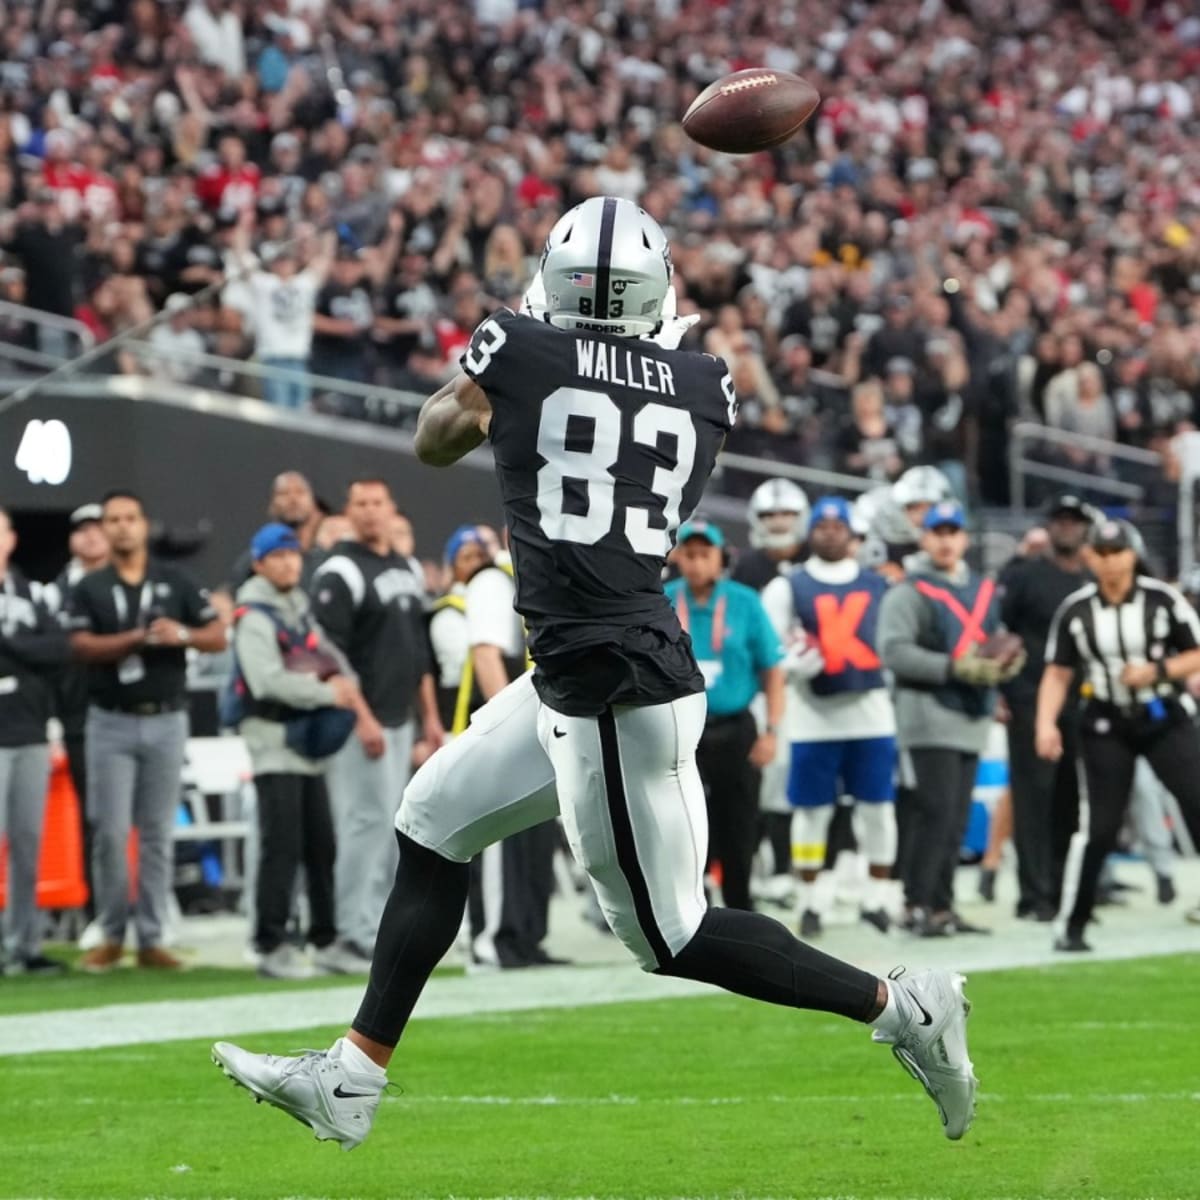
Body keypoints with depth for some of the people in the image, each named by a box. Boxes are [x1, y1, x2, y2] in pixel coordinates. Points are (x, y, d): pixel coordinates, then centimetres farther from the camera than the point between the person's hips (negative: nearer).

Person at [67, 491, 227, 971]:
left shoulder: (176, 583, 7)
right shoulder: (89, 589, 4)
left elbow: (218, 637, 4)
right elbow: (83, 646, -10)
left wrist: (183, 635, -17)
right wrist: (139, 638, -21)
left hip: (166, 720, 1)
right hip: (111, 723, -1)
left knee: (157, 834, 3)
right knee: (110, 832, -4)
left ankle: (151, 938, 6)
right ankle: (111, 935, 7)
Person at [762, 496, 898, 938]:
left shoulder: (878, 586, 11)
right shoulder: (788, 587, 3)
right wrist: (797, 662, -20)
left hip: (872, 713, 2)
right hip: (813, 717, -2)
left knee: (877, 806, 3)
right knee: (812, 810, 2)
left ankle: (877, 897, 12)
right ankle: (810, 900, 11)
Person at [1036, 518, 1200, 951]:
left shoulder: (1163, 599, -8)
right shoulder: (1075, 610, -3)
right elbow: (1058, 673, 0)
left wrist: (1157, 670, -17)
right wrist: (1046, 723, -13)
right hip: (1107, 728, 0)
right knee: (1099, 827, -4)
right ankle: (1072, 926, 7)